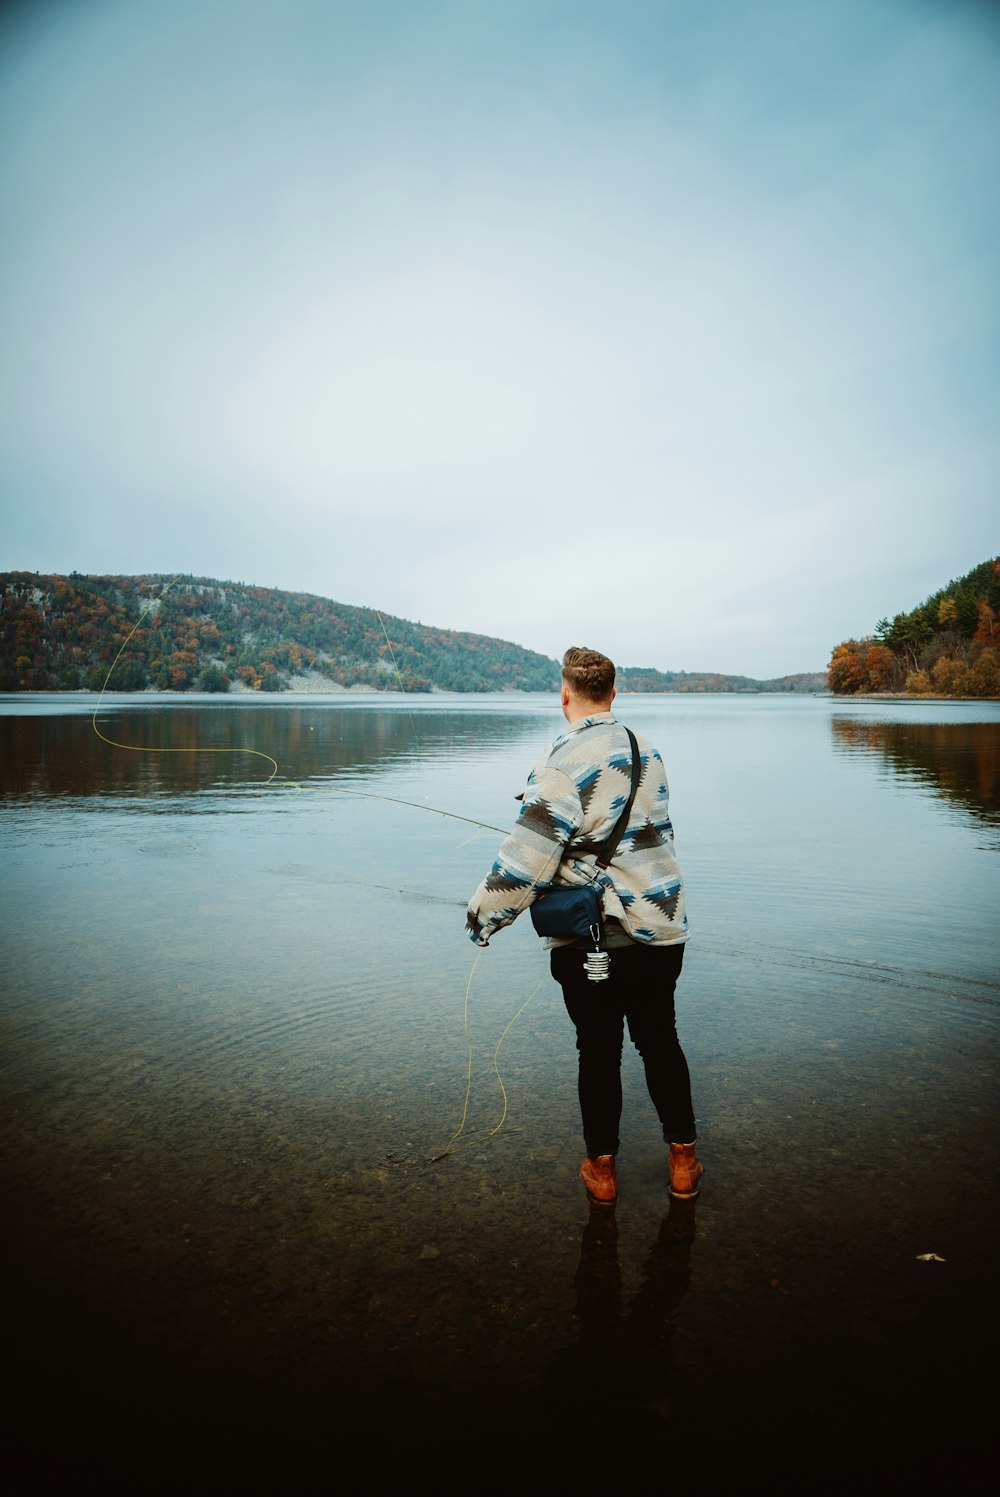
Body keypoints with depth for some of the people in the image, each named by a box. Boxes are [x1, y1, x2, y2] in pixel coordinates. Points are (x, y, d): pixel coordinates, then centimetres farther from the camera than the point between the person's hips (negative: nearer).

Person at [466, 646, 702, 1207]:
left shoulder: (564, 765, -19)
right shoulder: (649, 753, 4)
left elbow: (527, 860, -21)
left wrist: (482, 917, -7)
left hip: (590, 942, -5)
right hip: (661, 932, 5)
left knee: (599, 1051, 11)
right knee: (661, 1041, 19)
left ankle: (602, 1170, 26)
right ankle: (684, 1160, 31)